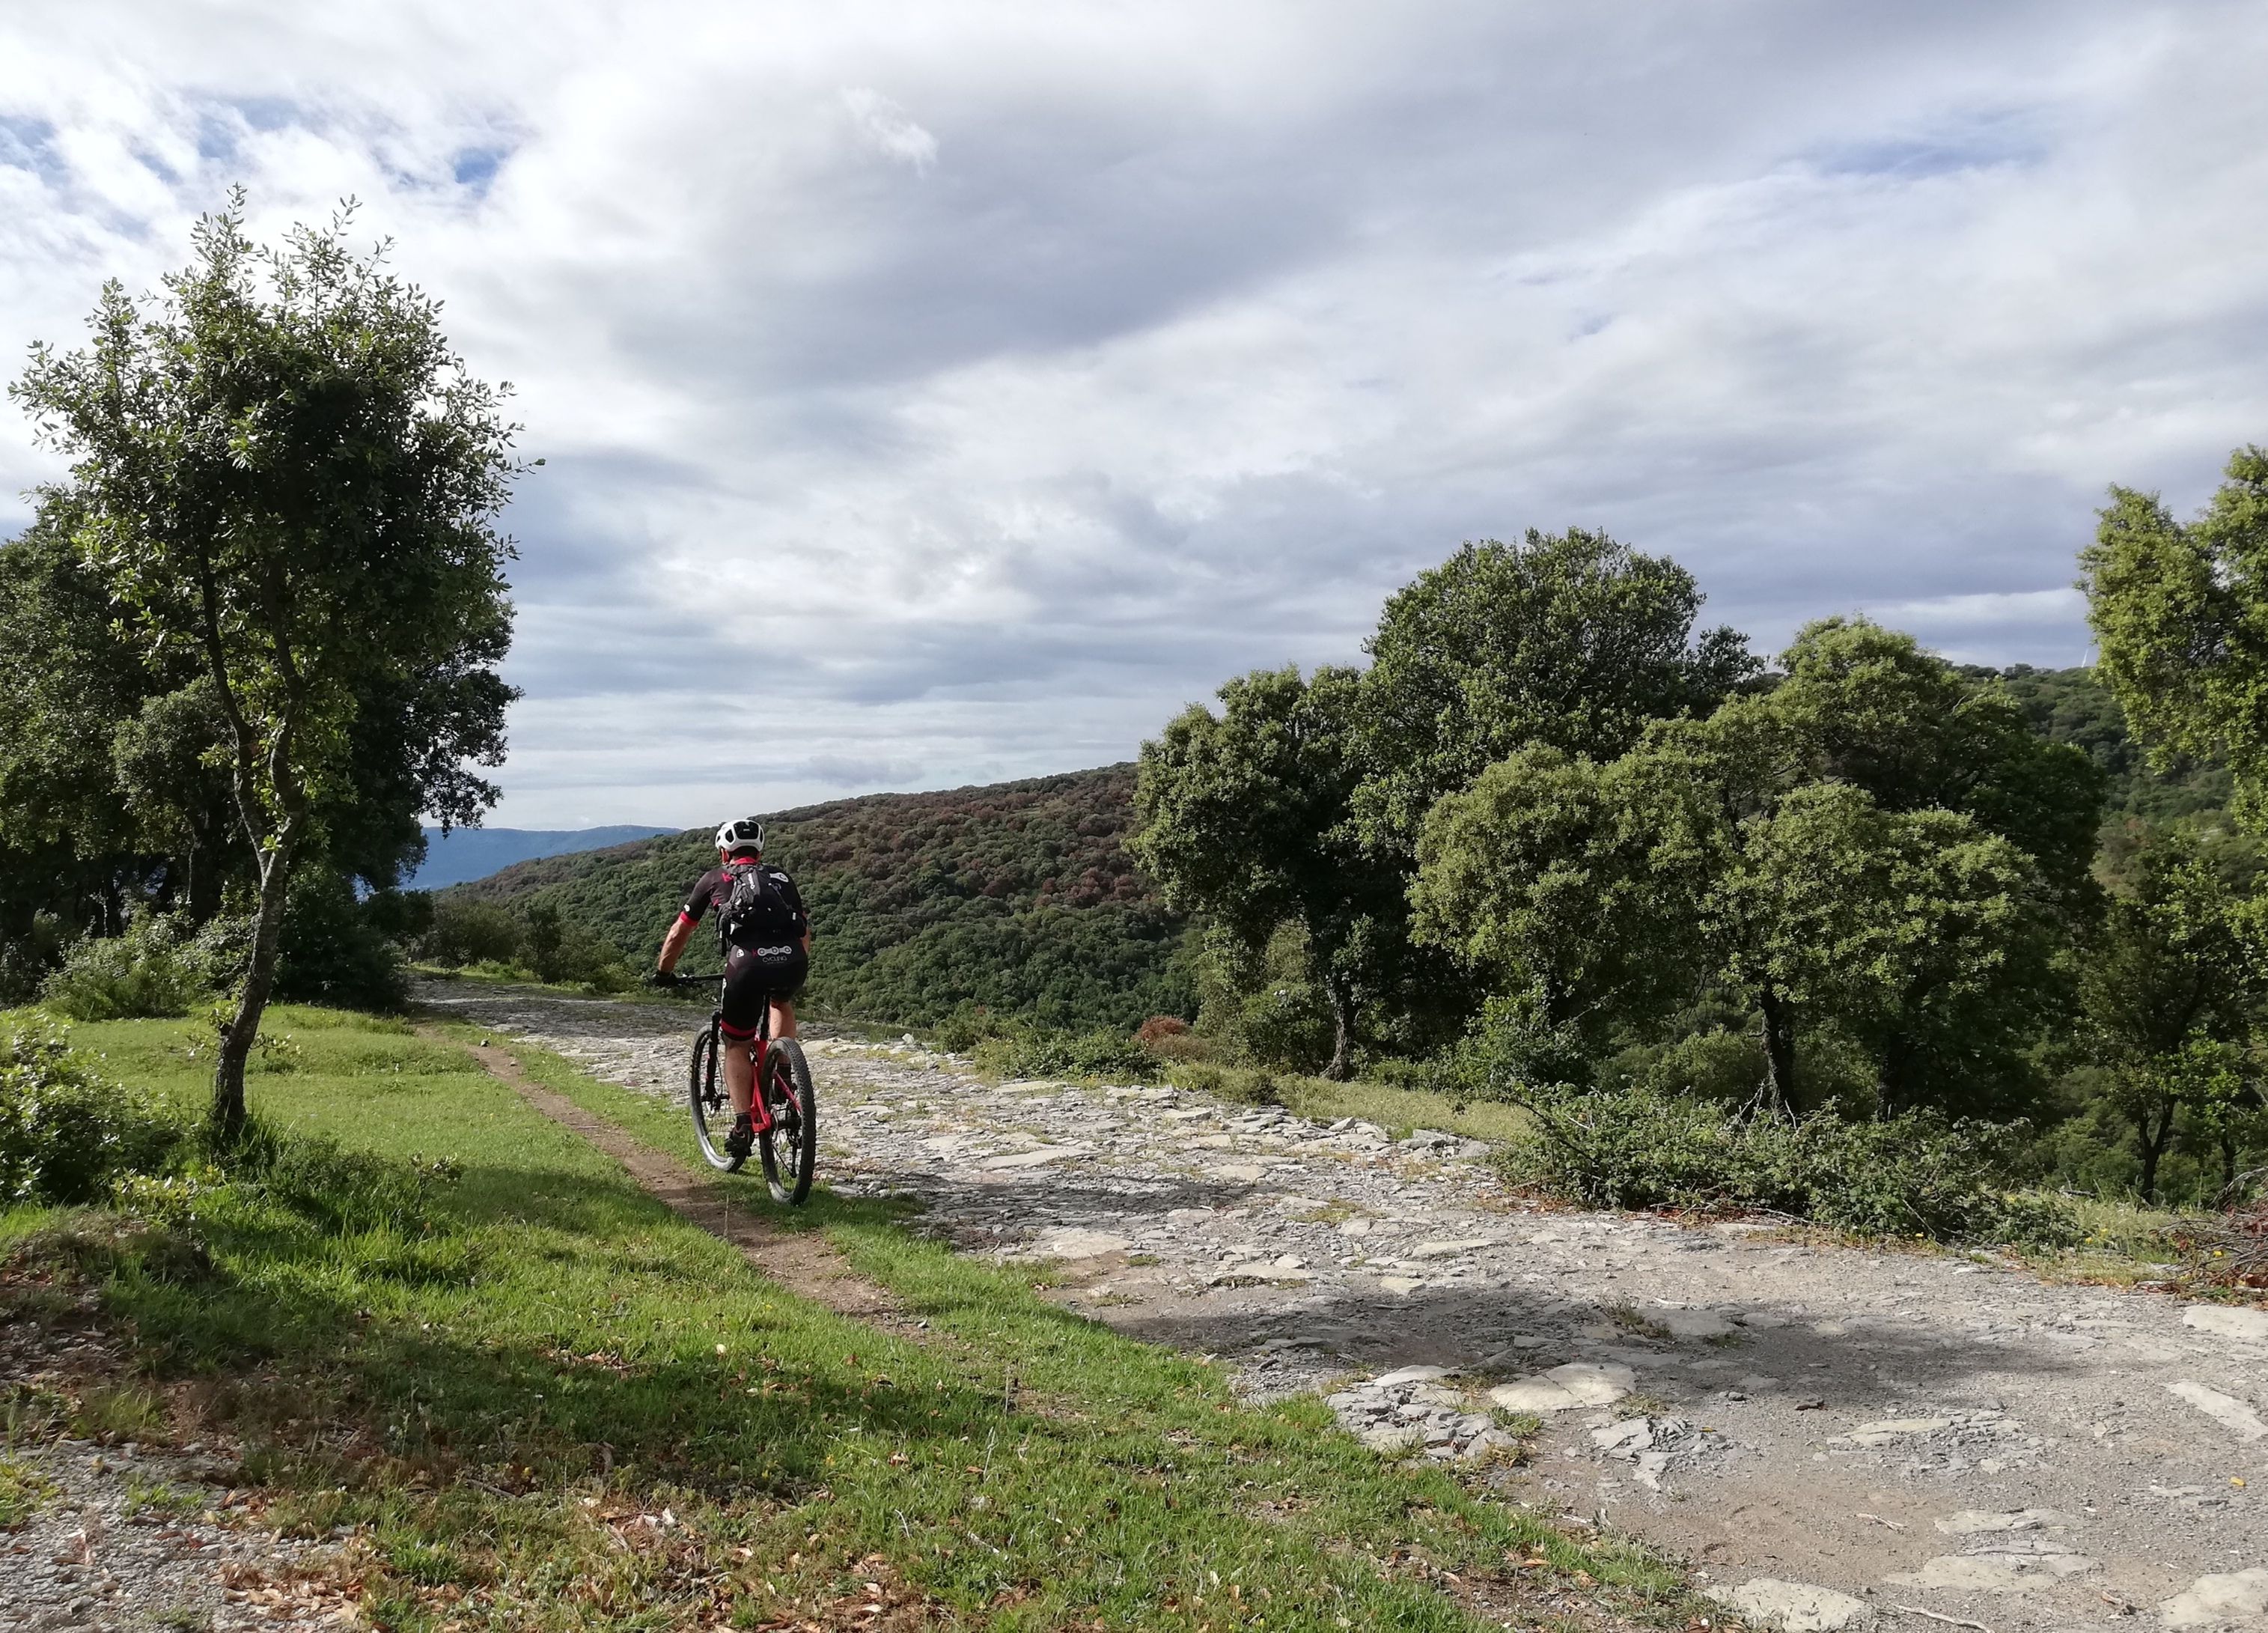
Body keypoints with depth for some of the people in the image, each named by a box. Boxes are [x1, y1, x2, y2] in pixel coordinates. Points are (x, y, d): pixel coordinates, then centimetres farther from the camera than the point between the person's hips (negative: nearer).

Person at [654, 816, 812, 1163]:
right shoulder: (782, 878, 30)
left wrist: (664, 973, 42)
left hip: (747, 963, -2)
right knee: (782, 1002, 37)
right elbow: (804, 933, 33)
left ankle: (742, 1125, 3)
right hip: (792, 963, 2)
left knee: (737, 1046, 17)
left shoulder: (715, 879, 23)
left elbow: (678, 934, 28)